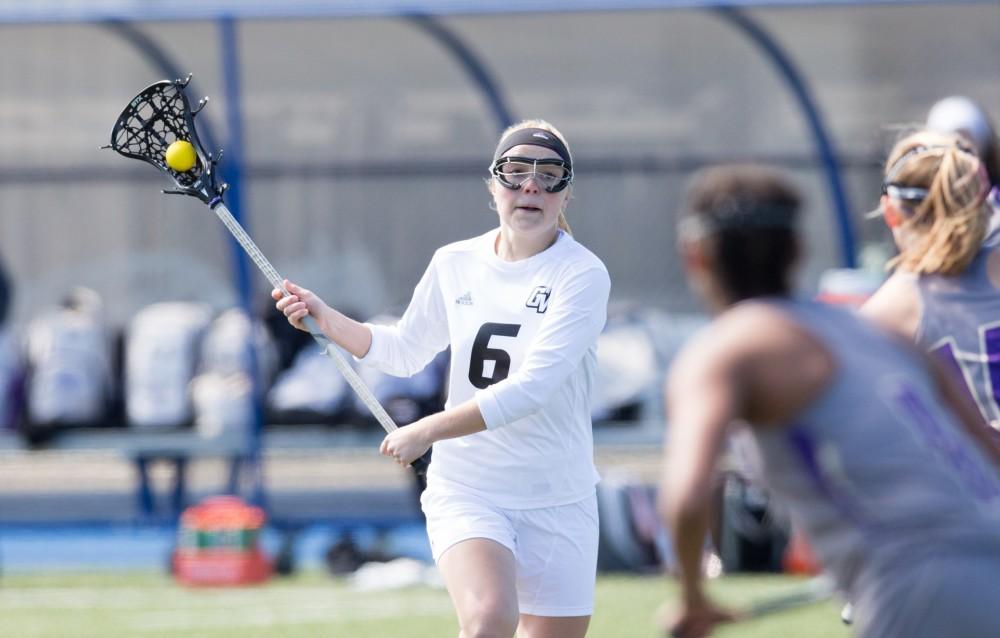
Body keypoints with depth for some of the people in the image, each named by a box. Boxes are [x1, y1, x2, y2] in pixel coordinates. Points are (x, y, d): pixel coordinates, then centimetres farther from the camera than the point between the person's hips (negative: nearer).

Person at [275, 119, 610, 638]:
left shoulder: (582, 275, -11)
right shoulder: (454, 265, 3)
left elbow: (532, 388, -21)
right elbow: (405, 352, 21)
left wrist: (427, 430, -21)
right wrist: (325, 318, 7)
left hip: (557, 502, -1)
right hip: (466, 491, 1)